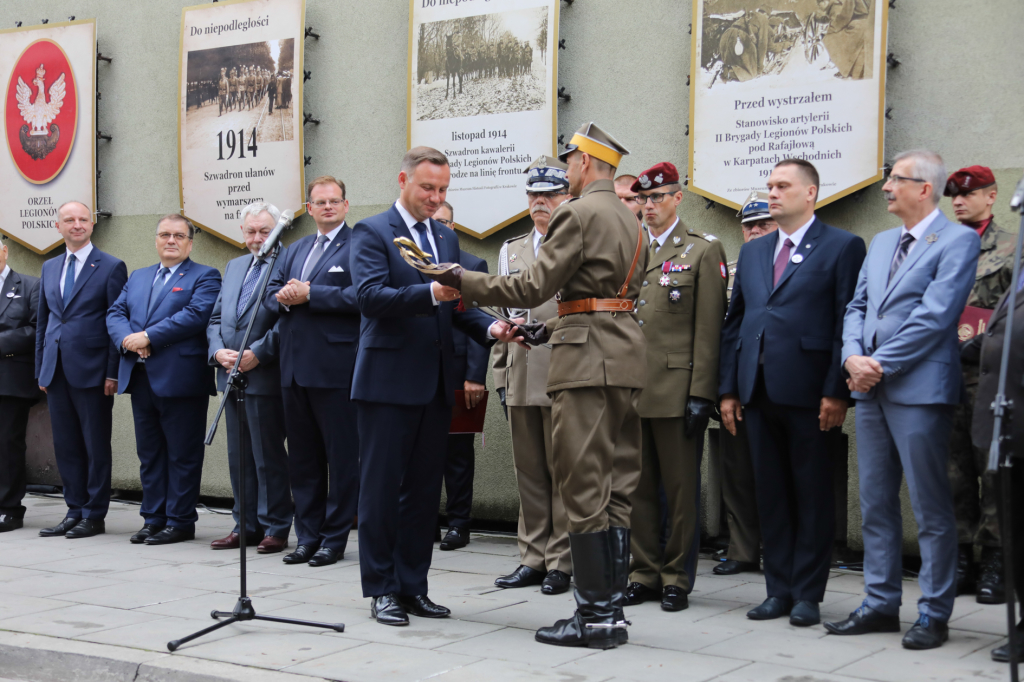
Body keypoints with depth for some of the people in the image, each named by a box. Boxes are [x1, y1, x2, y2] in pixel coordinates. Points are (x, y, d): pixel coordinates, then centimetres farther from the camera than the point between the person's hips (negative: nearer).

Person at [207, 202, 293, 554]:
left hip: (265, 377, -7)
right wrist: (218, 351, -1)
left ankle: (275, 528, 7)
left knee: (269, 456, -1)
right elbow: (216, 318, 17)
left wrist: (257, 353, -18)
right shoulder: (234, 266, 18)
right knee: (238, 456, 12)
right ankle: (245, 525, 21)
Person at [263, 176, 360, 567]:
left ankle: (334, 539, 8)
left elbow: (360, 296, -17)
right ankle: (307, 536, 20)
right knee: (302, 457, 12)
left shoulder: (358, 246, -4)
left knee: (342, 457, 0)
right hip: (294, 368, 7)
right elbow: (270, 293, 17)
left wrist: (309, 294, -15)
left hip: (335, 369, -7)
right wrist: (284, 298, -6)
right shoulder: (296, 250, 20)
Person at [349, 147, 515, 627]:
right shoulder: (371, 232, -4)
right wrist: (430, 293, -31)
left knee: (425, 489, 10)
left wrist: (489, 328, -4)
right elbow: (370, 296, -19)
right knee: (381, 488, 0)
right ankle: (381, 589, 9)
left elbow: (456, 307, 16)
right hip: (388, 381, -6)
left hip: (435, 383, 7)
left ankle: (412, 586, 18)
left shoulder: (447, 238, 16)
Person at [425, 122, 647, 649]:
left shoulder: (579, 214, -10)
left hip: (587, 361, -9)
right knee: (616, 490, 9)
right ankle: (611, 609, 13)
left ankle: (594, 616, -4)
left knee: (583, 489, -5)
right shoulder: (629, 220, 18)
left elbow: (534, 287, -13)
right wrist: (553, 328, 26)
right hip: (625, 355, 9)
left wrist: (464, 282, -4)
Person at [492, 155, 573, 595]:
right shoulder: (511, 251, 17)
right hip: (521, 381, 5)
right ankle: (533, 559, 18)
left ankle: (561, 562, 8)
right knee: (529, 473, 10)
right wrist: (501, 376, 14)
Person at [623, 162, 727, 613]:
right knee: (638, 487, 8)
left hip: (677, 391, -4)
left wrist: (701, 394, -12)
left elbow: (708, 330, -5)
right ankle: (645, 574, 17)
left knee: (681, 489, 2)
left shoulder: (703, 252, 1)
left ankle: (677, 579, 11)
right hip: (631, 390, 5)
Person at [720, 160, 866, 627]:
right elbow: (734, 323, 16)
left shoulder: (843, 247, -1)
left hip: (808, 394, -6)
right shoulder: (752, 252, 17)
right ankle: (779, 590, 17)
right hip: (759, 392, 6)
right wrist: (728, 389, 9)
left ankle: (808, 594, 10)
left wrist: (837, 392, -14)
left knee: (813, 495, 2)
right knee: (771, 495, 9)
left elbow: (848, 323, -8)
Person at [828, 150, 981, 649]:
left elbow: (934, 316, -15)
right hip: (870, 388, 8)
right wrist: (853, 357, -4)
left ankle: (934, 614, 7)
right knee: (875, 503, 12)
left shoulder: (958, 241, -6)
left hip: (920, 389, -8)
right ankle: (881, 604, 21)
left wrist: (880, 365, -14)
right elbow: (857, 306, 15)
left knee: (931, 508, -1)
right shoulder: (880, 243, 18)